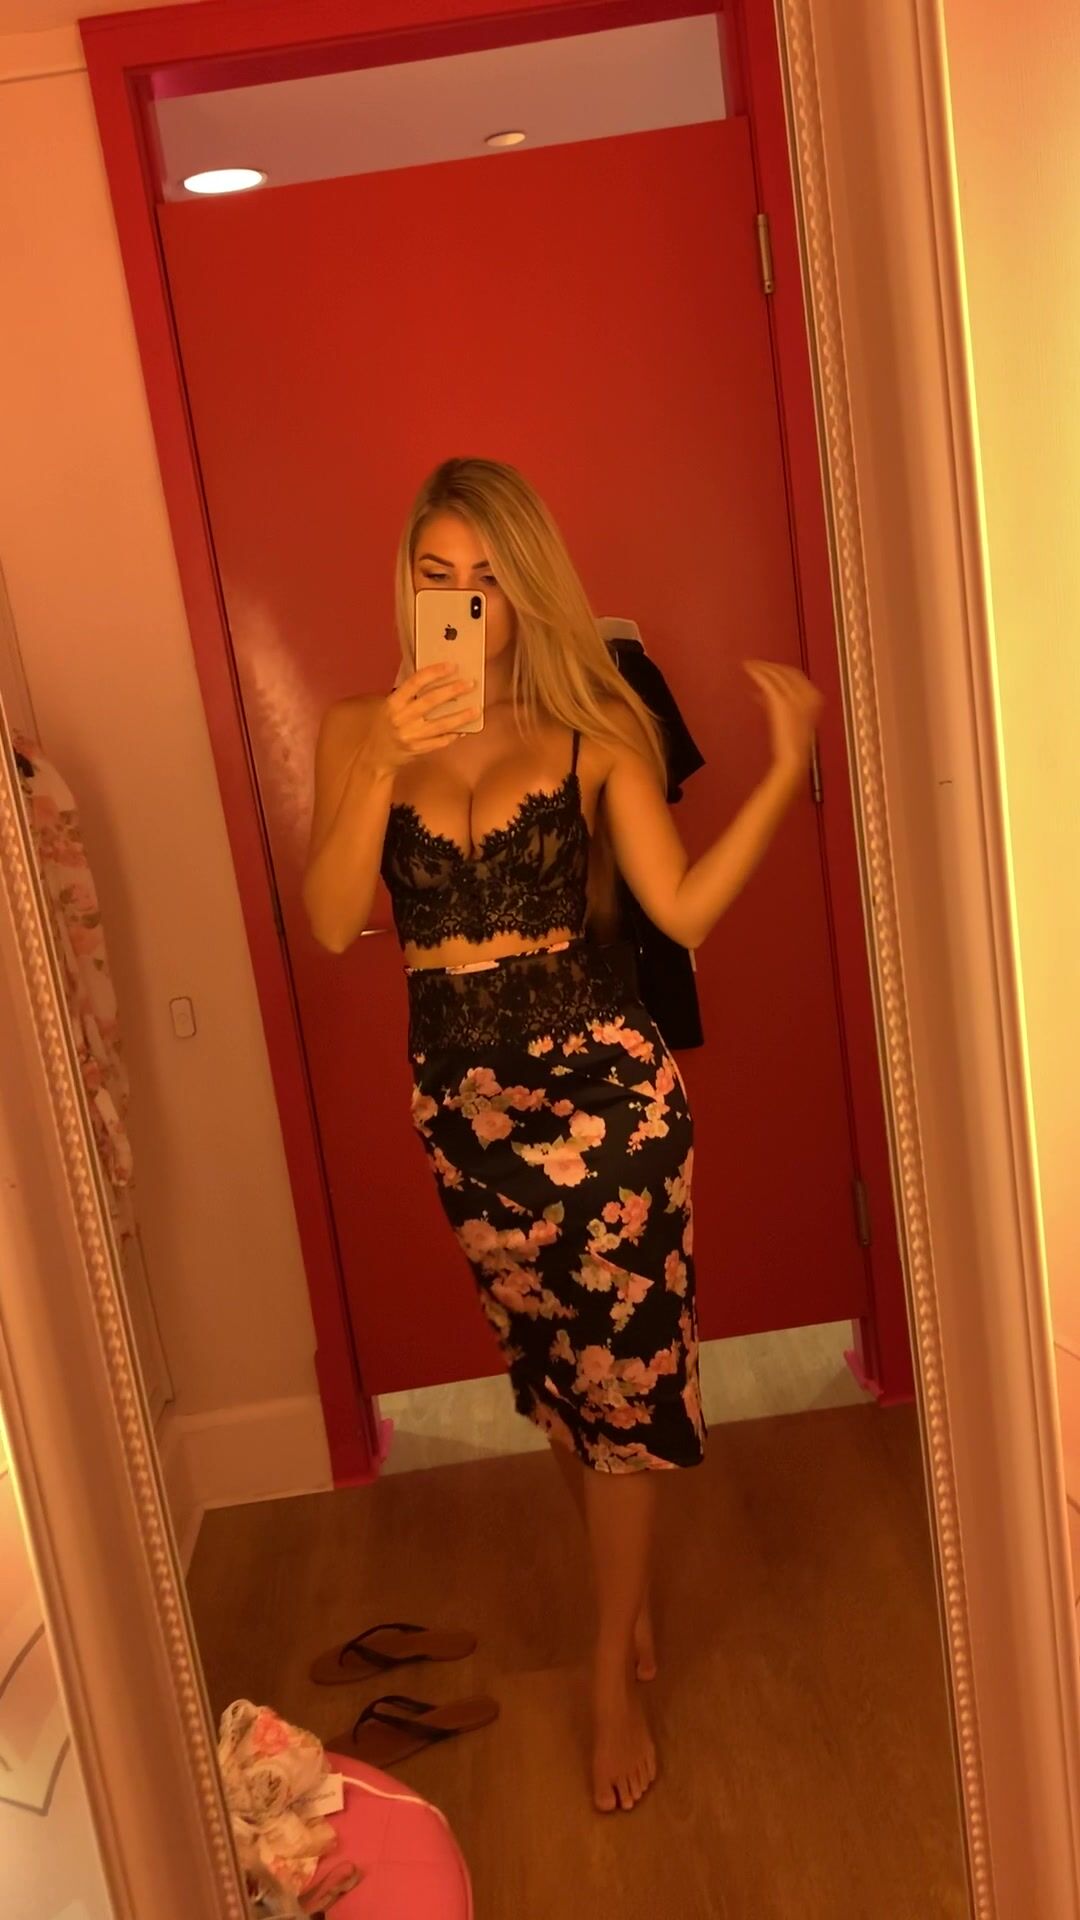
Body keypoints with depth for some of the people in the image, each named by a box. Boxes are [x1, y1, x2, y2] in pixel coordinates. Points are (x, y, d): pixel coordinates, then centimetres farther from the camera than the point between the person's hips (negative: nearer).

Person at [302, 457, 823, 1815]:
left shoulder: (592, 731, -3)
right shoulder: (359, 734, 1)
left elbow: (684, 908, -9)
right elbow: (331, 924, -11)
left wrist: (786, 768, -14)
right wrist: (385, 763, -23)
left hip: (600, 1080, -2)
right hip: (461, 1095, 3)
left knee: (619, 1370, 4)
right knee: (554, 1368, 18)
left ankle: (612, 1675, 25)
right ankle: (628, 1595, 44)